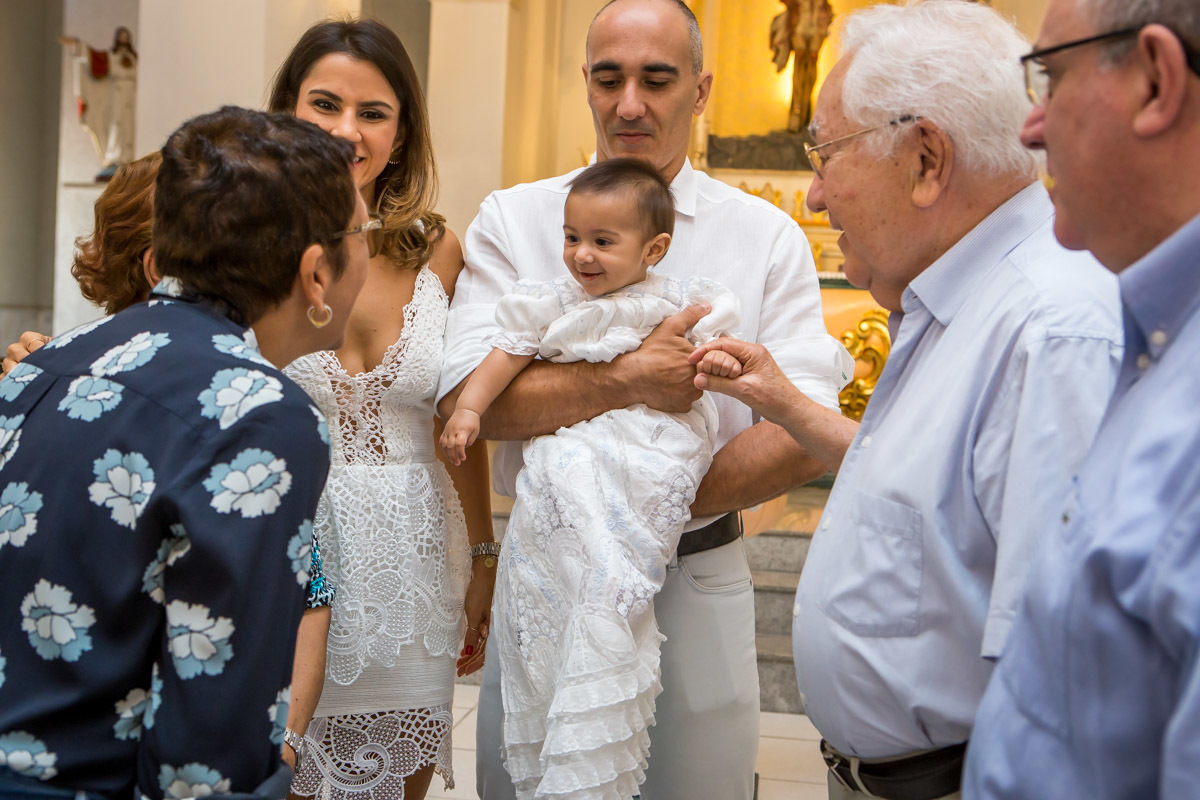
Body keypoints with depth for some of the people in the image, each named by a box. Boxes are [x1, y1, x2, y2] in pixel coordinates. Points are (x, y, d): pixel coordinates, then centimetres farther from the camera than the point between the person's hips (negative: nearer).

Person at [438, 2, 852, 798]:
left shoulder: (766, 237, 1)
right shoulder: (513, 219, 2)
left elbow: (803, 438, -8)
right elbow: (465, 395, -11)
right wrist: (626, 383, -23)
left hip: (696, 581, 0)